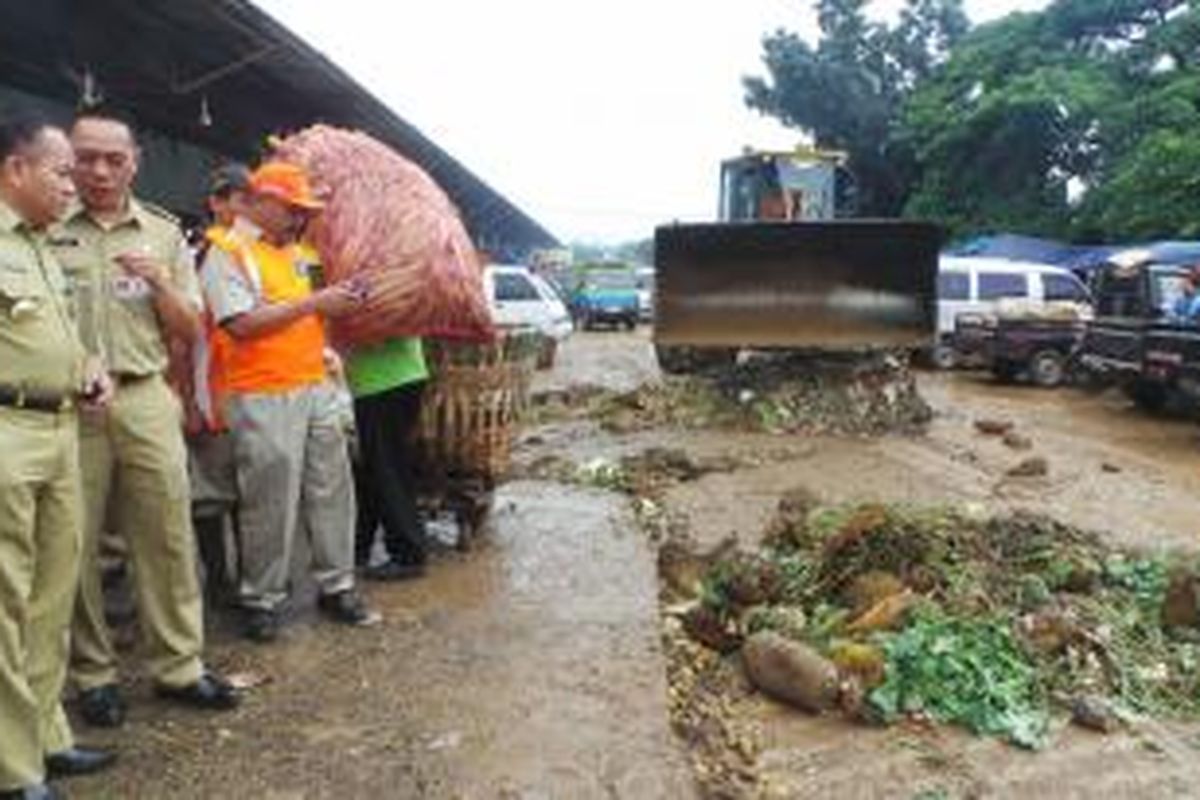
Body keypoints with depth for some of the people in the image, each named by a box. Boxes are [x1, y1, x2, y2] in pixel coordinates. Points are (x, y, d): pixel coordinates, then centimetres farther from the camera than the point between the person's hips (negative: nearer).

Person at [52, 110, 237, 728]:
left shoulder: (163, 233, 12)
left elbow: (190, 330, 13)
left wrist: (159, 284, -5)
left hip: (145, 401, 2)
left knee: (167, 537, 5)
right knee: (74, 545, 5)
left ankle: (178, 666, 16)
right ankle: (92, 673, 19)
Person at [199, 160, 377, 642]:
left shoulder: (294, 251, 18)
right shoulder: (226, 253, -7)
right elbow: (242, 323, -18)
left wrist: (337, 302, 6)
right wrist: (314, 303, -16)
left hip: (316, 388, 8)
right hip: (264, 398, -8)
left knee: (331, 489, 10)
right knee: (271, 504, 0)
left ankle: (336, 586, 22)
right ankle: (261, 600, 15)